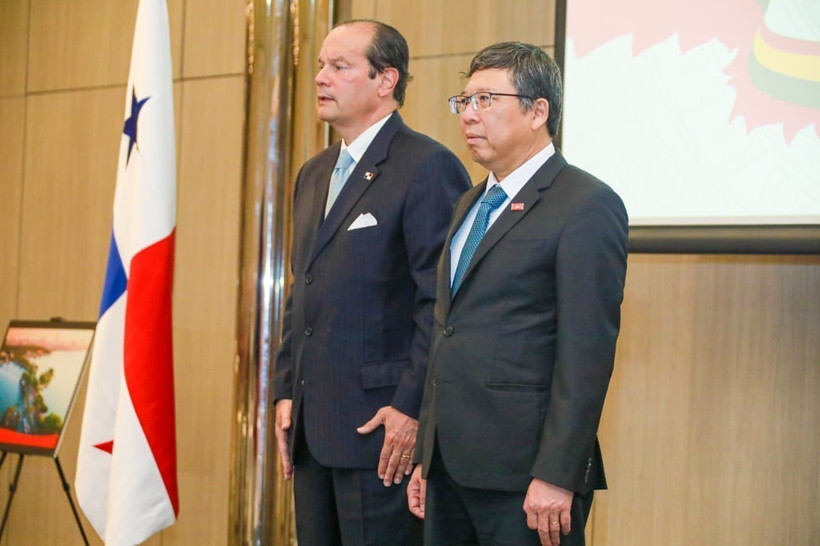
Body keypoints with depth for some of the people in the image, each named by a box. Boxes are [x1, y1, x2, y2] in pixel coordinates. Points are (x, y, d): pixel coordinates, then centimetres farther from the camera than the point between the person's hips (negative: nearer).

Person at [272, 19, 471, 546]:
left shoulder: (428, 167, -10)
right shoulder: (314, 174, 17)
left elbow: (441, 301, -15)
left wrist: (412, 408, -18)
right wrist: (286, 392, 14)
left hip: (382, 428, -8)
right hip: (313, 427, 8)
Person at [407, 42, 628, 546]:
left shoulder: (587, 206, -9)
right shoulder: (471, 205, 18)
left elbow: (586, 354, -15)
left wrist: (556, 476, -20)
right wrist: (426, 457, 16)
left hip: (524, 475, -8)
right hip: (448, 467, 8)